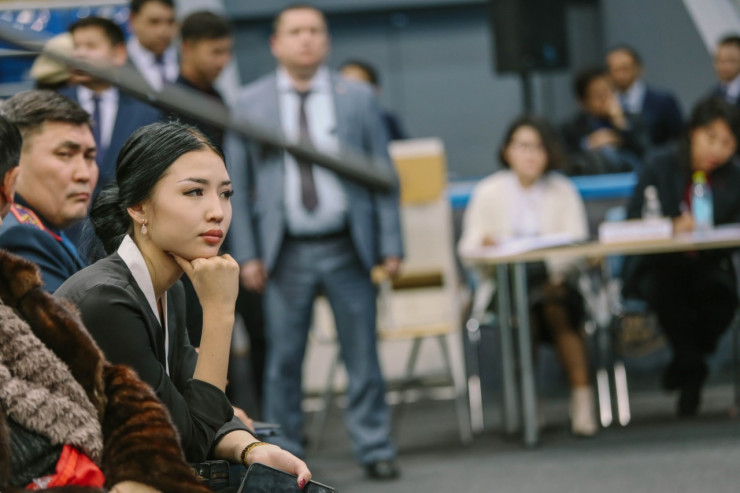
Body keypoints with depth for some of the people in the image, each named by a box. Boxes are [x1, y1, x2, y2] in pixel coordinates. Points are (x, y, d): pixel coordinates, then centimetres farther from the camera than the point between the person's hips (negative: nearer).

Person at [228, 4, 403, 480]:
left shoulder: (358, 98, 6)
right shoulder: (250, 103, 4)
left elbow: (383, 173, 6)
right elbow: (240, 184, 4)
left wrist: (390, 244, -1)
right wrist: (248, 254, -3)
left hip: (347, 248, 0)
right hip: (286, 252, 0)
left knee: (363, 355, 4)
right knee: (284, 360, 1)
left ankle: (375, 449, 12)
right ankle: (285, 454, 10)